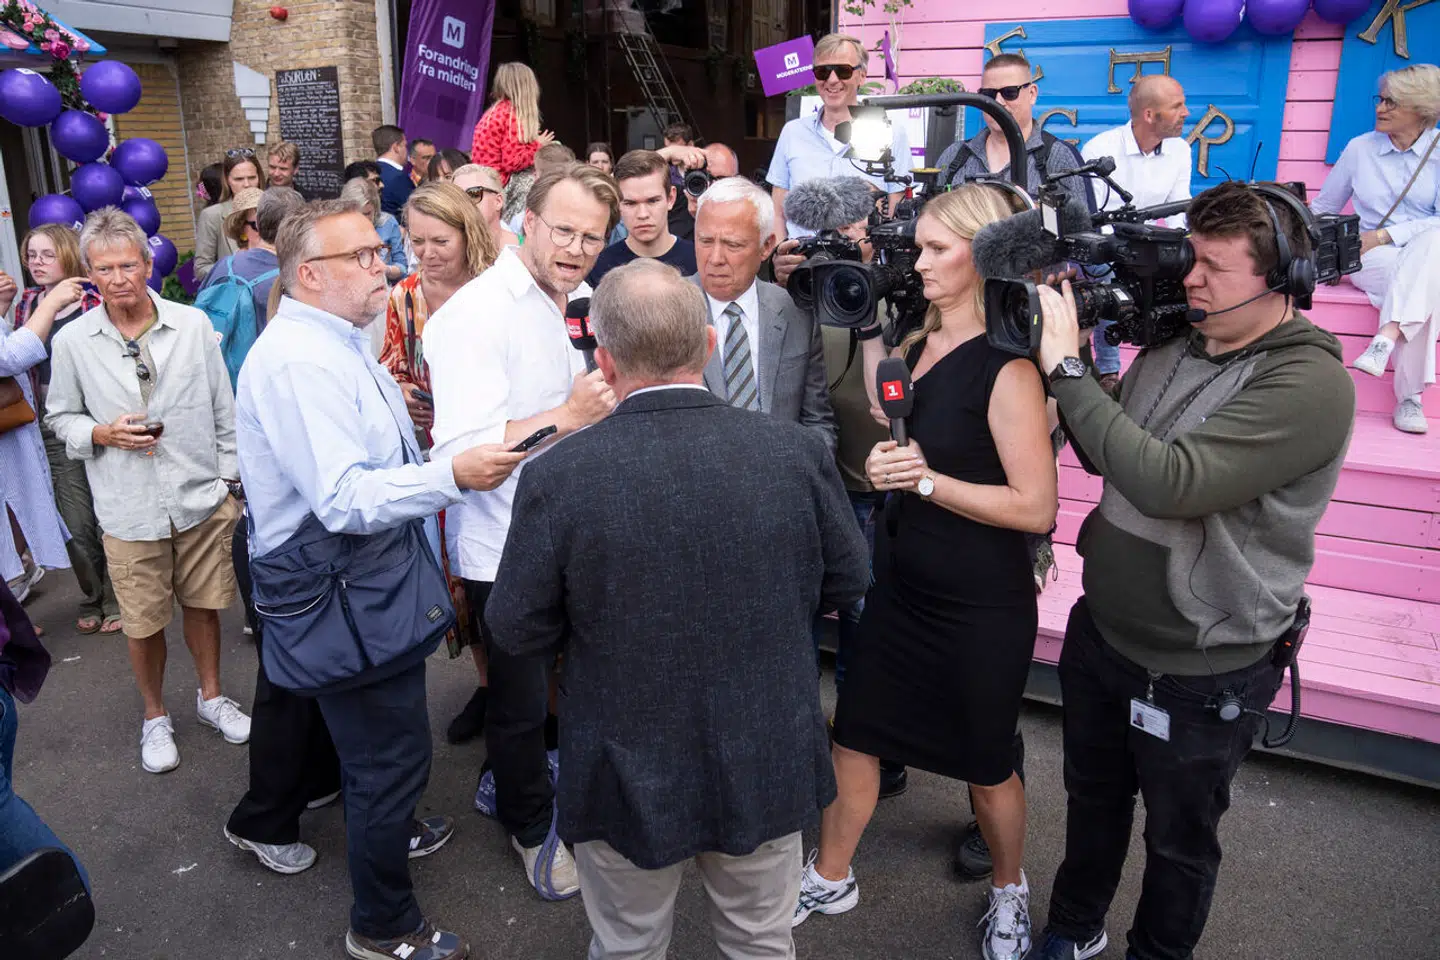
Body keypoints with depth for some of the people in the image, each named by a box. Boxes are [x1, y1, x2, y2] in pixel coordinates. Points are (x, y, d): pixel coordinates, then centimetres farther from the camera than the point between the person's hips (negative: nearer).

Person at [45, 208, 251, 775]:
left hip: (202, 499, 1)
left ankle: (211, 696, 38)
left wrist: (229, 478, 4)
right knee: (144, 622, 10)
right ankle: (154, 718, 33)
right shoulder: (72, 342, -4)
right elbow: (60, 418, 7)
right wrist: (103, 434, -13)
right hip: (129, 510, 0)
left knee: (202, 604, 15)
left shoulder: (192, 324, -3)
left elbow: (223, 409, 3)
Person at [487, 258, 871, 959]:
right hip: (770, 767, 2)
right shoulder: (797, 451, -16)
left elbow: (516, 631, -11)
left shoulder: (556, 477, -22)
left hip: (628, 777, -1)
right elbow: (846, 582, -2)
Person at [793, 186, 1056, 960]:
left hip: (980, 607, -6)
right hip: (900, 585, 6)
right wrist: (867, 331, 2)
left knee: (985, 765, 14)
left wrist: (928, 482, -22)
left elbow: (1036, 507, -19)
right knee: (854, 737, 15)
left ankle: (1010, 894, 42)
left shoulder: (1005, 369, -18)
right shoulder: (915, 344, 4)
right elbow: (883, 442, 10)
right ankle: (830, 878, 37)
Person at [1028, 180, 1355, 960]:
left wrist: (1069, 369, -29)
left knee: (1179, 841, 19)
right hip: (1101, 632, 7)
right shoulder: (1171, 345, -2)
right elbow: (1108, 458, 8)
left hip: (1202, 676, -6)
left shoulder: (1311, 384, -23)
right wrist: (1069, 360, -7)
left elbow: (1170, 483, -34)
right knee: (1093, 800, 26)